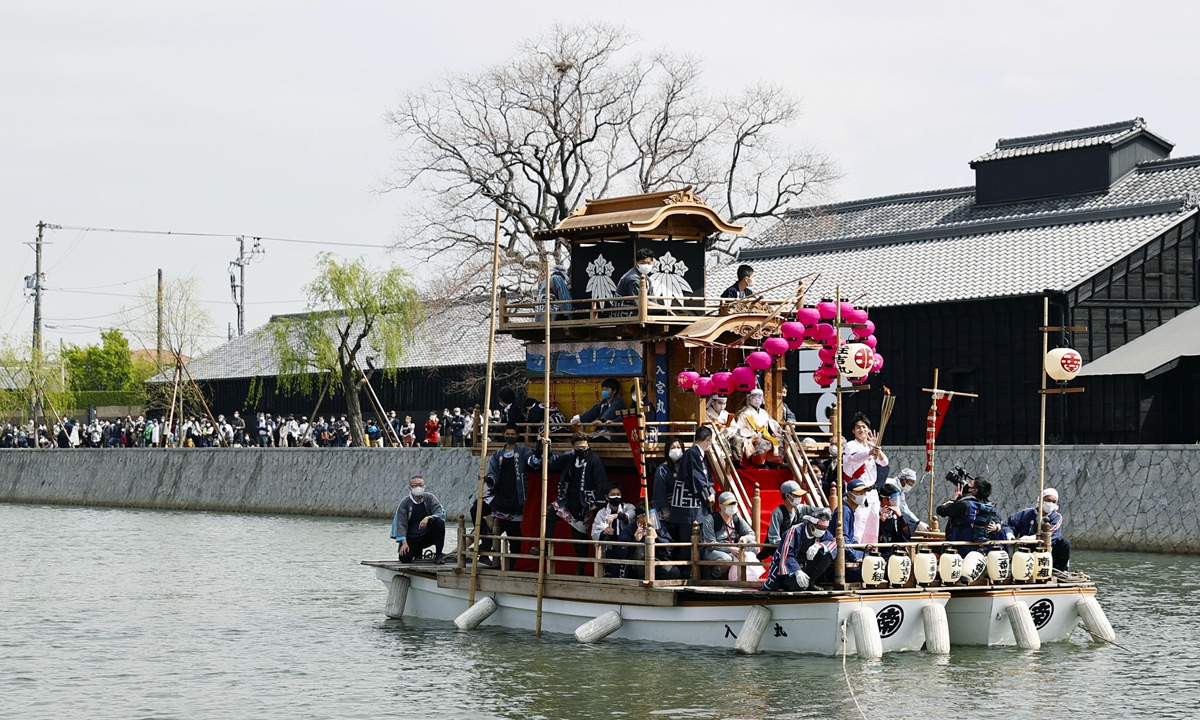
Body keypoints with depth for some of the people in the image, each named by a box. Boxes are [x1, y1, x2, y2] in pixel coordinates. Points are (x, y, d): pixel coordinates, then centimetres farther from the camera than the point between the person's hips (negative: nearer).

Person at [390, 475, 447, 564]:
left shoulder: (429, 498, -1)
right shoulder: (405, 502, -4)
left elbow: (441, 512, -13)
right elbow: (401, 523, -8)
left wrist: (428, 518, -33)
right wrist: (404, 543, -19)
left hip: (428, 536, 0)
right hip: (412, 539, 0)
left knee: (439, 522, -29)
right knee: (404, 558, -22)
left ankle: (438, 554, -15)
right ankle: (418, 551, 18)